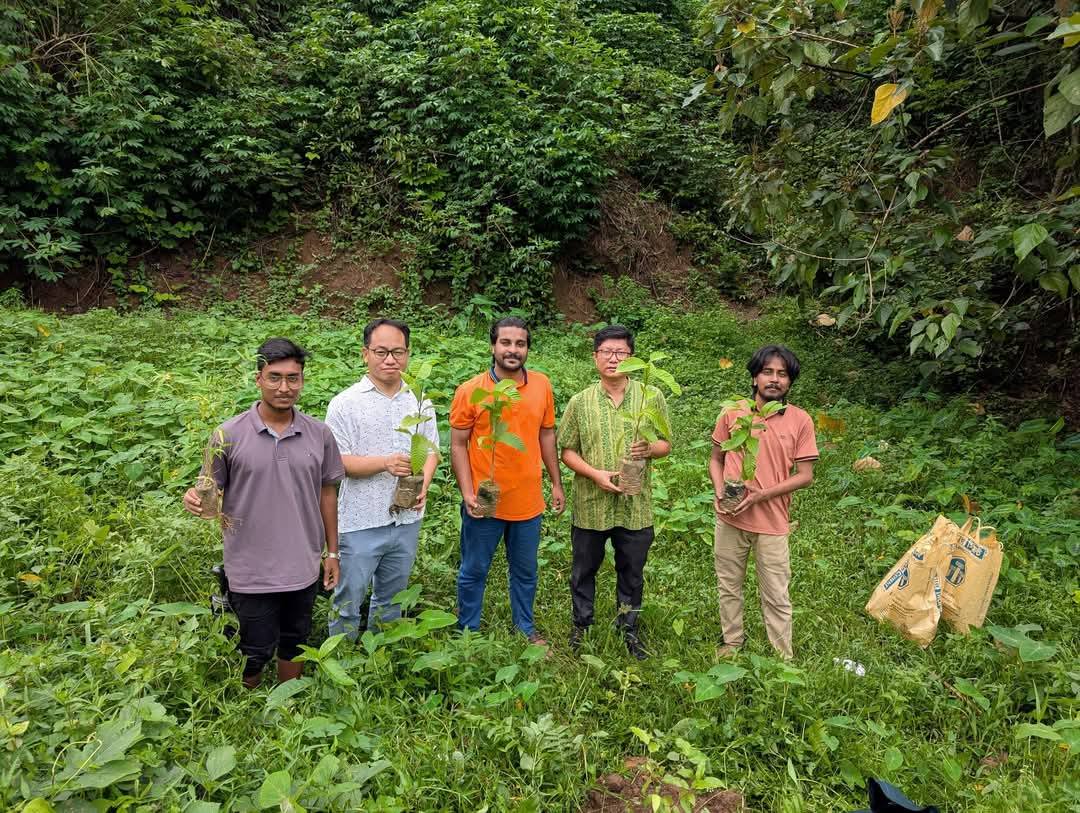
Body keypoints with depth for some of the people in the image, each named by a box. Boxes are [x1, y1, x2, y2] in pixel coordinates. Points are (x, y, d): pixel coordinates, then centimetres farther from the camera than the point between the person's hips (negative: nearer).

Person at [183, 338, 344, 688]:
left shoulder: (319, 434, -3)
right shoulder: (229, 434, -11)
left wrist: (332, 553, 8)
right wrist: (194, 498, -27)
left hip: (303, 568, 3)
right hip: (251, 571, -3)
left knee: (294, 645, 21)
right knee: (254, 653, 12)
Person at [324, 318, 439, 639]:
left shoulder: (420, 402, 5)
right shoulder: (345, 404, -9)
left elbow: (431, 449, 10)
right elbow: (336, 462, -12)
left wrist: (423, 485, -10)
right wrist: (385, 463, -26)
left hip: (407, 519, 4)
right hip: (361, 522, -4)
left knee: (391, 599, 21)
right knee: (348, 601, 7)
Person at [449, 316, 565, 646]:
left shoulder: (542, 385, -2)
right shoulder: (470, 391, -12)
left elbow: (547, 435, 8)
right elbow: (458, 445, -7)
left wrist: (556, 484, 10)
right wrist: (468, 494, -15)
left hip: (528, 502, 3)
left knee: (525, 572, 20)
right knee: (473, 573, 14)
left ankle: (526, 627, 41)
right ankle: (467, 632, 34)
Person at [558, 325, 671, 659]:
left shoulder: (652, 397, -2)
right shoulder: (580, 402, -3)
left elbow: (666, 444, 5)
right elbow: (567, 451, 1)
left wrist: (650, 448, -18)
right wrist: (595, 474, -16)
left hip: (636, 506, 0)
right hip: (590, 505, 0)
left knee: (632, 573, 16)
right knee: (584, 570, 16)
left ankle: (629, 628, 38)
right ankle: (581, 625, 39)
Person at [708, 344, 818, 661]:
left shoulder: (800, 421, -6)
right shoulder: (732, 413, -2)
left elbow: (805, 475, -6)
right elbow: (716, 459, 8)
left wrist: (760, 495, -16)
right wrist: (720, 493, -9)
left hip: (772, 523, -2)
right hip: (730, 519, 2)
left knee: (776, 597, 7)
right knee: (729, 587, 17)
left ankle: (783, 658, 24)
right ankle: (732, 643, 37)